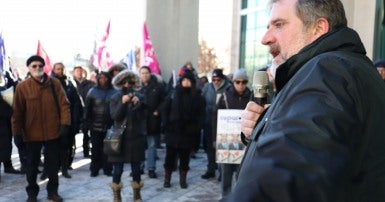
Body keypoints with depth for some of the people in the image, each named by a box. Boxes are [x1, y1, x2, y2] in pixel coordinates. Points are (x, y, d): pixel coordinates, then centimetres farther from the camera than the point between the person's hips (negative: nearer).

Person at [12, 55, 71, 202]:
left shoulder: (54, 83, -2)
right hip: (32, 133, 0)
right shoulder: (22, 87, -4)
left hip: (53, 132, 1)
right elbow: (17, 112, -2)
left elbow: (64, 104, -3)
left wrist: (65, 123, -12)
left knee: (53, 163, 11)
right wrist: (17, 132, -2)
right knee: (32, 164, 13)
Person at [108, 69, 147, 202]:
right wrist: (123, 103, -24)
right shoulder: (115, 98, 1)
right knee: (118, 168, 2)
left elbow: (143, 116, -3)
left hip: (136, 137, 1)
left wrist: (138, 104, -19)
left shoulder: (139, 97, 3)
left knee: (136, 168, 8)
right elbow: (114, 116, -11)